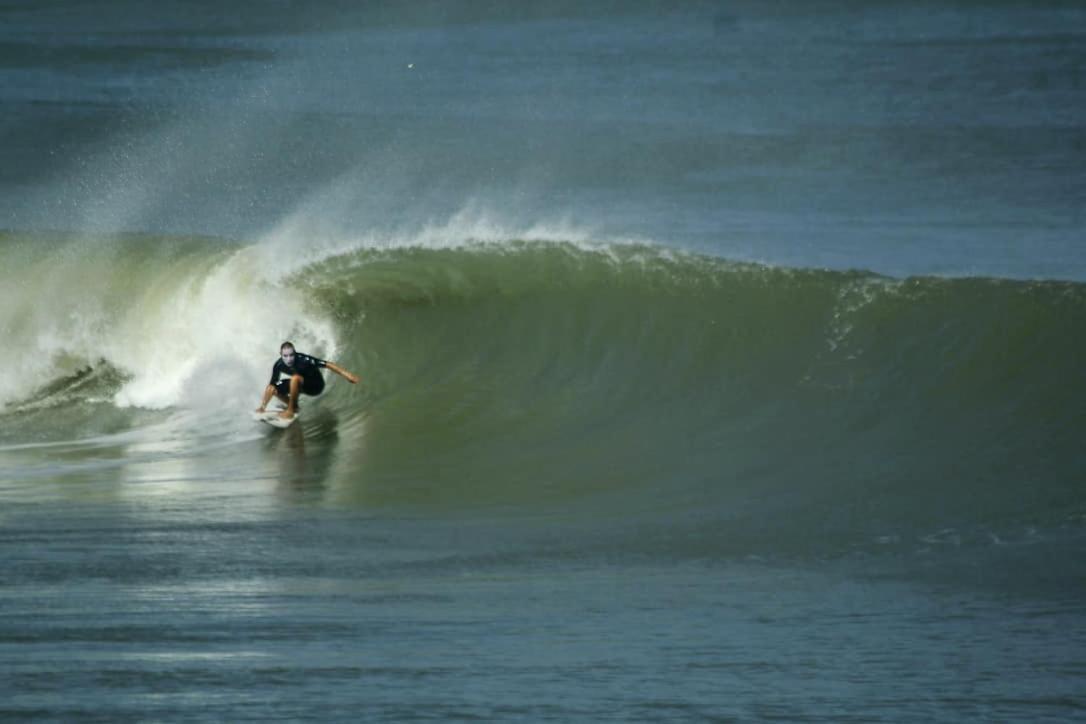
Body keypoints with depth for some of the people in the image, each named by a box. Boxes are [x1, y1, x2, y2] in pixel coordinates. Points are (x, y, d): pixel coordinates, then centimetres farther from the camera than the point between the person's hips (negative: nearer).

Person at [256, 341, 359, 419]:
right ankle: (294, 406, 12)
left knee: (295, 378, -35)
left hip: (316, 385, -5)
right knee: (273, 389, -12)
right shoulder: (279, 365, -18)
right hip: (301, 385, 5)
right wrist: (262, 406, -17)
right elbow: (271, 385, -11)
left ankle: (290, 410, -20)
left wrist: (346, 374, -41)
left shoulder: (303, 360, -32)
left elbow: (327, 364, -34)